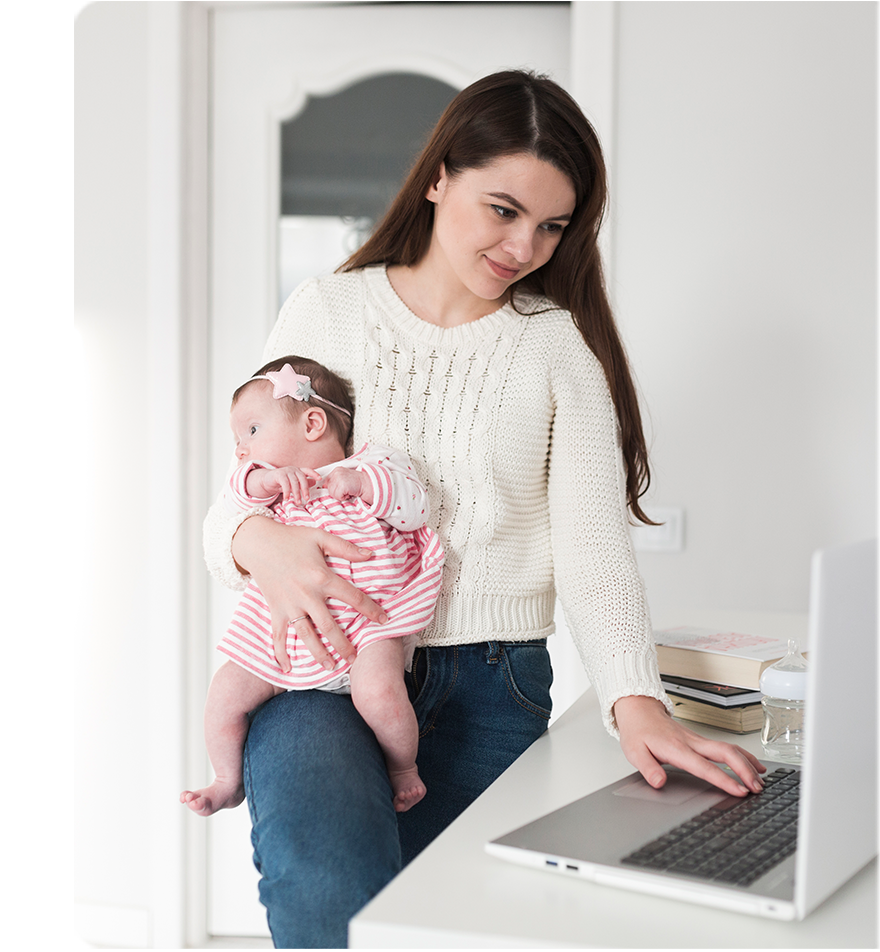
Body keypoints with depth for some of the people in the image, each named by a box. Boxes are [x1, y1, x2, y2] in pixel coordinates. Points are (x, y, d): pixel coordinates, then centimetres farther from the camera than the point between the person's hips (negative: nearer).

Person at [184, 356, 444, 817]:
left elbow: (414, 507, -9)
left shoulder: (375, 463, 4)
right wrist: (262, 480, -19)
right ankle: (229, 781, 22)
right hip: (285, 636, 5)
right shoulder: (269, 486, 17)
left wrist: (358, 481, -20)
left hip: (367, 626, -5)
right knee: (226, 691, -3)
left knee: (378, 688, -32)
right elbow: (232, 504, 0)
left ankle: (403, 767, -3)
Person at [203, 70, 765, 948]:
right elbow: (232, 513, 6)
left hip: (491, 687, 2)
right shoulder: (325, 313, 5)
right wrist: (260, 544, -20)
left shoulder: (561, 344, 6)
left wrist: (635, 701, -20)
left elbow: (592, 543, -3)